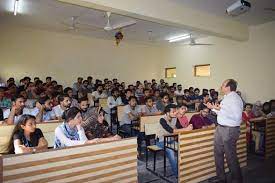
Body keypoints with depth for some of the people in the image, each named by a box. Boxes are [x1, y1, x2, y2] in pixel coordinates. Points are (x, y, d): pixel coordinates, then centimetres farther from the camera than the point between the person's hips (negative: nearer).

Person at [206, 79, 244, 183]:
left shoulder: (235, 98, -17)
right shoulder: (226, 98, 13)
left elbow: (237, 116, -27)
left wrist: (221, 109, -24)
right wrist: (213, 108, 14)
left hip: (230, 130, -10)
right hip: (220, 128, 10)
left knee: (230, 156, 2)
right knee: (218, 153, 17)